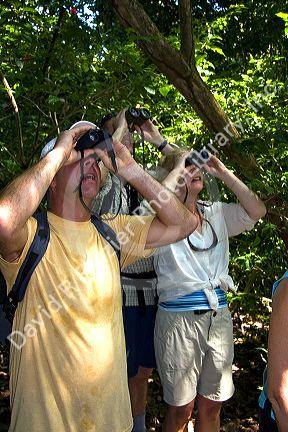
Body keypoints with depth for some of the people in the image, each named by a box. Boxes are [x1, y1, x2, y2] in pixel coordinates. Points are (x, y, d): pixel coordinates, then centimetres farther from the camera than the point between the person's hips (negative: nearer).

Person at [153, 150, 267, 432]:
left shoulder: (216, 213, 12)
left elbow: (256, 211, 3)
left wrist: (223, 173, 1)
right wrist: (178, 168, -14)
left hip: (219, 315, 5)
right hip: (178, 316, -5)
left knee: (212, 405, 17)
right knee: (181, 409, 8)